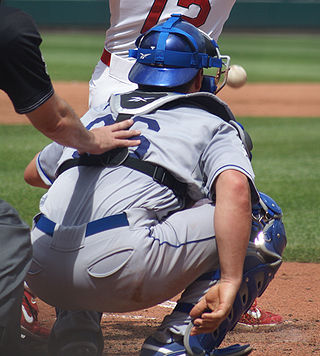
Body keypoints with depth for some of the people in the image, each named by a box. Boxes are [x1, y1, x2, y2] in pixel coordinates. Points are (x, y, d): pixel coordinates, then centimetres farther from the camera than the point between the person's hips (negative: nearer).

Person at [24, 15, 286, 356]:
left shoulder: (100, 113, 30)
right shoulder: (213, 126, 15)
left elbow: (33, 173, 44)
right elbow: (235, 188, -9)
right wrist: (230, 282, -11)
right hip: (120, 273, -6)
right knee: (262, 224, 9)